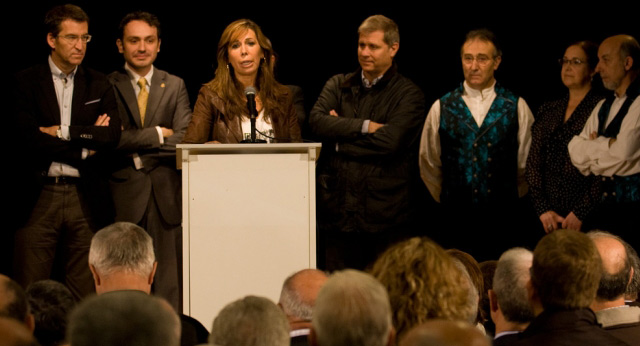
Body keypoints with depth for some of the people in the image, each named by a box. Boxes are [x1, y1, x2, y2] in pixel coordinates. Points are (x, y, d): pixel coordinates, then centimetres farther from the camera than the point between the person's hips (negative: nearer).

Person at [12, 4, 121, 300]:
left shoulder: (99, 85, 12)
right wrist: (84, 145, -6)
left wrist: (62, 131, -6)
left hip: (85, 199, 2)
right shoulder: (25, 82, 4)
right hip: (39, 197, -2)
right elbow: (28, 138, -9)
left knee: (86, 295, 2)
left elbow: (112, 136, -2)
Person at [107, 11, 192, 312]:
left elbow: (185, 140, 1)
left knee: (169, 283, -2)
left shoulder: (174, 86, 14)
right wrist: (158, 134, -5)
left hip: (166, 195, 2)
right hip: (125, 195, -2)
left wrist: (137, 150, -7)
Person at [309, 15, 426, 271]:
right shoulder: (338, 85, 15)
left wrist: (340, 137, -4)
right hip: (338, 212, 3)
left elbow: (389, 141, -13)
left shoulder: (409, 94, 2)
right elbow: (316, 121, -4)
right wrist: (366, 126, -10)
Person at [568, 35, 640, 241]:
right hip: (605, 207, 7)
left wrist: (592, 147, 0)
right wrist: (607, 144, -7)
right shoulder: (603, 107, 17)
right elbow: (576, 153, 9)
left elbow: (623, 152, -18)